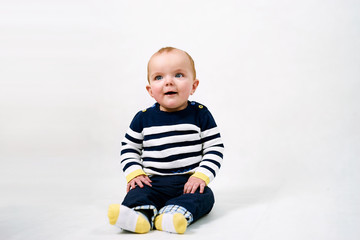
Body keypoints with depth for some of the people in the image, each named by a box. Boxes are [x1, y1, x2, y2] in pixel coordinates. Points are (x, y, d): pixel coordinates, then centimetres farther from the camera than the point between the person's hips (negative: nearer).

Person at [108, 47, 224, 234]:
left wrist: (201, 176, -13)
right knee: (138, 191, -26)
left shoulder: (200, 115, 0)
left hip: (189, 182, -1)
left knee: (204, 196, -28)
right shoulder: (144, 118, 4)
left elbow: (214, 149, 1)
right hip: (152, 181, 1)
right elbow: (129, 148, 13)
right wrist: (134, 173, -4)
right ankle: (140, 214, -53)